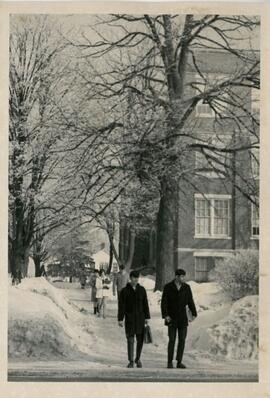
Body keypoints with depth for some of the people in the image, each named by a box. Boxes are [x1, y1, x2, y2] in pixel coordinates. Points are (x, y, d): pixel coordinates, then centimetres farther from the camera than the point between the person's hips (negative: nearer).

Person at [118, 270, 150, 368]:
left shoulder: (142, 290, 5)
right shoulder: (124, 291, -4)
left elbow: (145, 304, 6)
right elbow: (121, 306, -5)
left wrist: (147, 317, 1)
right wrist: (120, 319, -10)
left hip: (140, 317, 2)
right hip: (129, 318, -2)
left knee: (140, 339, 3)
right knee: (130, 340, -6)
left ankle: (138, 359, 22)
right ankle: (131, 361, -2)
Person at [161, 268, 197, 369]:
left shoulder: (187, 287, 1)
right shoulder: (168, 287, -7)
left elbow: (190, 302, 2)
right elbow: (164, 302, -9)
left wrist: (194, 314, -10)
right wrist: (165, 315, -21)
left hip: (182, 318, 3)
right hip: (171, 318, -3)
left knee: (182, 340, -1)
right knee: (172, 340, -7)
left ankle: (179, 362, 7)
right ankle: (170, 362, 4)